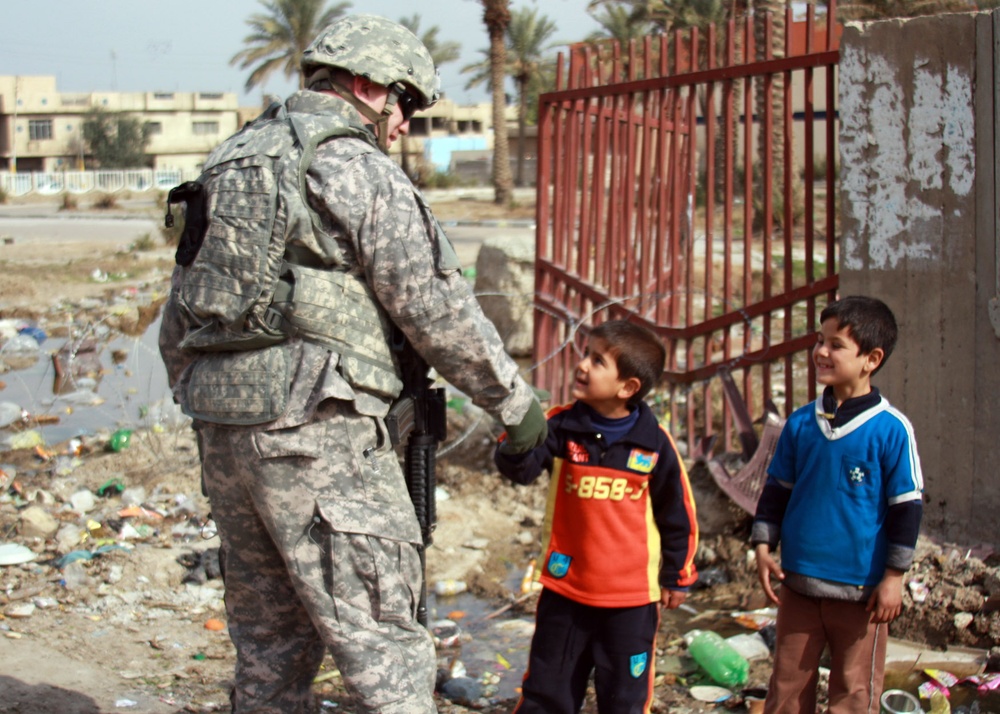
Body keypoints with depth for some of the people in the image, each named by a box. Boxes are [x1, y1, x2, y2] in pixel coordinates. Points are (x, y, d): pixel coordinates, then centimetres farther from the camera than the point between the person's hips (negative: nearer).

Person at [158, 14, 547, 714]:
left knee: (269, 639, 16)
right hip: (316, 430, -8)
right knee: (382, 642, -5)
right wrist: (516, 403, 3)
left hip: (224, 429, 8)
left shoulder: (228, 165, 18)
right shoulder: (361, 172, -6)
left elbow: (178, 321, 21)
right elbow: (439, 313, -8)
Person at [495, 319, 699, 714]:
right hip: (565, 592, 1)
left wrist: (677, 576, 11)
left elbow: (677, 514, 4)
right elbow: (519, 469, -22)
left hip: (631, 599, -1)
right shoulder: (562, 427, -7)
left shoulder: (654, 443, -8)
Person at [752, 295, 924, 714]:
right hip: (799, 582, 4)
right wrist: (763, 546, 4)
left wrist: (893, 577, -7)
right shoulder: (800, 424, 2)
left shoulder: (891, 429, -10)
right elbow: (776, 490, 12)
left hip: (861, 589, -4)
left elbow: (906, 506, -6)